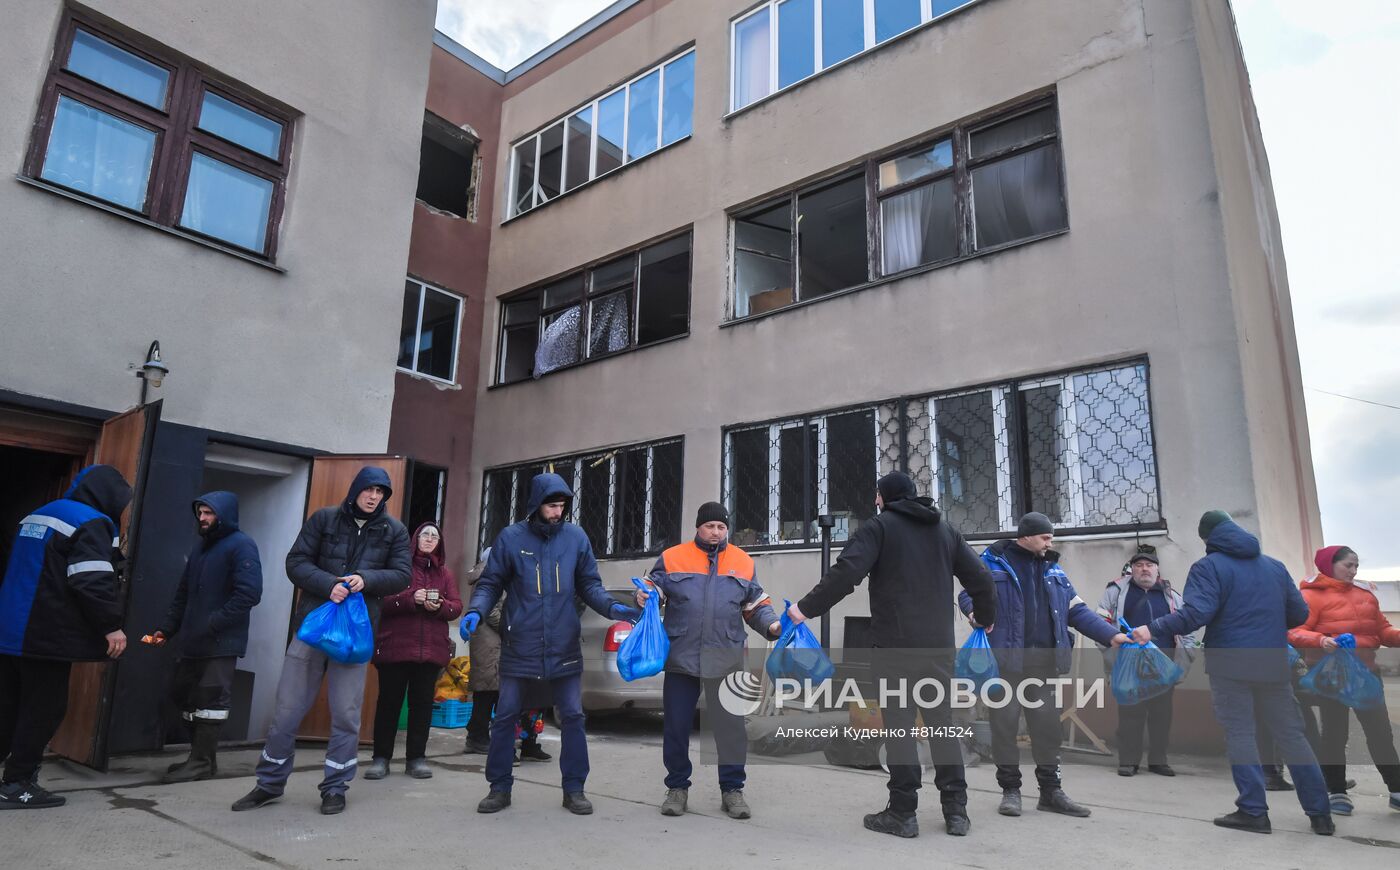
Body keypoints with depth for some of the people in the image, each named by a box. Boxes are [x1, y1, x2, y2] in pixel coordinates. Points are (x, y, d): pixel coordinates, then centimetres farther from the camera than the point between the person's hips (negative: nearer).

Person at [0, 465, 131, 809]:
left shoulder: (38, 516, 17)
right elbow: (93, 581, -23)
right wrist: (112, 625, -16)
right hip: (47, 636, -9)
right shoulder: (92, 523, -14)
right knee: (43, 709, 0)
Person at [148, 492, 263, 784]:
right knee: (183, 695, 14)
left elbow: (250, 593, -20)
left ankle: (202, 762, 7)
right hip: (192, 641, 9)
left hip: (221, 643, -9)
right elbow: (183, 594, 23)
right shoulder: (200, 547, 18)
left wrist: (212, 624, -21)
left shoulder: (241, 546, -10)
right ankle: (200, 756, 26)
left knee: (210, 700, -3)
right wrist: (166, 629, 12)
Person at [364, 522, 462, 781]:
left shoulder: (445, 573, 12)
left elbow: (457, 606, 7)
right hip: (395, 646, -3)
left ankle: (416, 757, 14)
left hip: (431, 648, 3)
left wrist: (440, 606, -14)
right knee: (389, 701, 3)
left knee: (422, 703, 5)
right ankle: (381, 757, 14)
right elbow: (380, 600, -5)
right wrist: (411, 598, -20)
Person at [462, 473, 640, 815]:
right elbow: (490, 584, 1)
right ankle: (500, 787, 24)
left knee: (572, 717, 6)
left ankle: (574, 788, 20)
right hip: (519, 646, -1)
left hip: (564, 646, 1)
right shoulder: (511, 537, -3)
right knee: (505, 716, 8)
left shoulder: (576, 537, 1)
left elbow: (590, 585, 5)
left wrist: (613, 608, -11)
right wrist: (475, 611, -17)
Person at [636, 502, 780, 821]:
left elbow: (756, 606, 12)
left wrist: (771, 625, -6)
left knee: (731, 726, 5)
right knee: (676, 726, 8)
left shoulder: (743, 563, 8)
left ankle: (732, 789, 21)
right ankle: (677, 787, 25)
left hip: (725, 662, 1)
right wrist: (645, 597, -15)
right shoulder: (672, 558, 3)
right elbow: (654, 588, 8)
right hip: (681, 659, 0)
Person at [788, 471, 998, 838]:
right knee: (941, 722, 13)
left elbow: (846, 572, -14)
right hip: (939, 643, 5)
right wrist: (986, 618, 32)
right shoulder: (945, 529, 15)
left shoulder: (879, 526, -1)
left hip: (896, 643, -5)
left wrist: (806, 608, -8)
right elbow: (980, 578, 15)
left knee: (899, 724, 1)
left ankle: (903, 812, 4)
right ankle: (956, 810, 15)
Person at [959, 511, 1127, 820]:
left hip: (1043, 661, 4)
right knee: (1005, 723, 3)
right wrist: (977, 614, -22)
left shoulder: (1053, 568, 15)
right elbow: (969, 594, 0)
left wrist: (1111, 635, 3)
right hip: (1004, 659, -4)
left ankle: (1051, 790, 21)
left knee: (1047, 725, 8)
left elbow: (1077, 610, 14)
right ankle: (1010, 789, 16)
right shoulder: (992, 561, -1)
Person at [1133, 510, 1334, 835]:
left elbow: (1196, 613, -20)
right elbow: (1300, 614, 15)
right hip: (1274, 664, 5)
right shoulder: (1275, 565, 14)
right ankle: (1320, 814, 15)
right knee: (1291, 734, 12)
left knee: (1239, 733, 2)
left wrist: (1153, 629, -16)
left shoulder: (1209, 566, -6)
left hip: (1230, 664, -5)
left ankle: (1253, 811, 1)